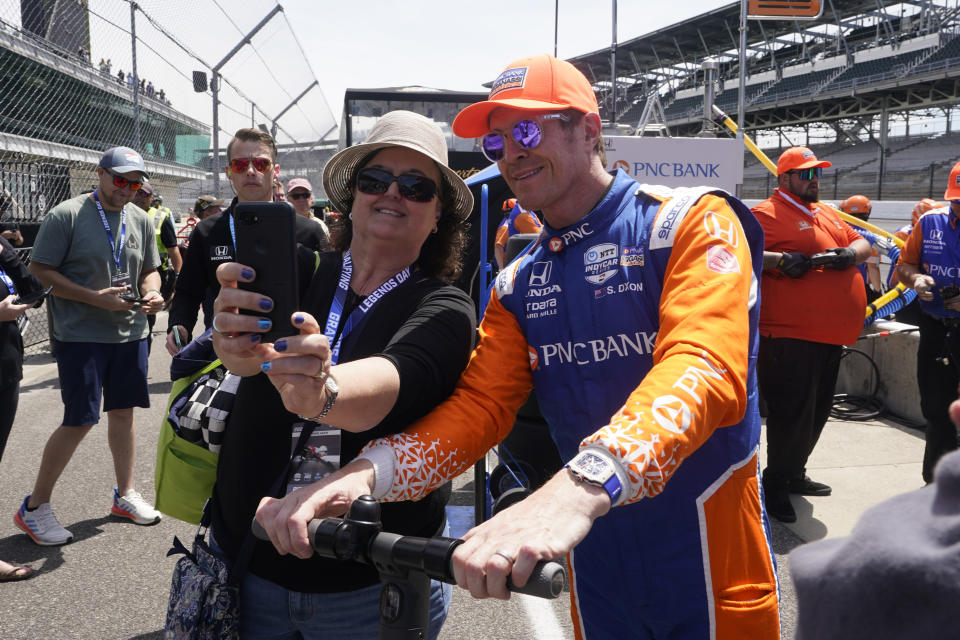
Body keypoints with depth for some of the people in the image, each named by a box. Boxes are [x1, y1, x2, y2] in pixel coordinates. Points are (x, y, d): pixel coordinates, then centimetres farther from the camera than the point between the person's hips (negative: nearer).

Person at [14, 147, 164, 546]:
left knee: (123, 411, 14)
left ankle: (125, 494, 28)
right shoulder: (66, 216, -9)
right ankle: (34, 507, 12)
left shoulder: (140, 220, 9)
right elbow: (39, 269, -10)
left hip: (130, 332, 6)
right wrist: (95, 297, -19)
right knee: (80, 421, -6)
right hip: (81, 334, -6)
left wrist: (152, 293, -6)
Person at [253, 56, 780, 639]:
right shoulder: (518, 285, 6)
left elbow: (705, 365, -29)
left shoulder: (693, 222, -12)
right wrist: (368, 471, -24)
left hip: (710, 551, -4)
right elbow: (477, 405, -4)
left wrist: (584, 485, -46)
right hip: (596, 559, 5)